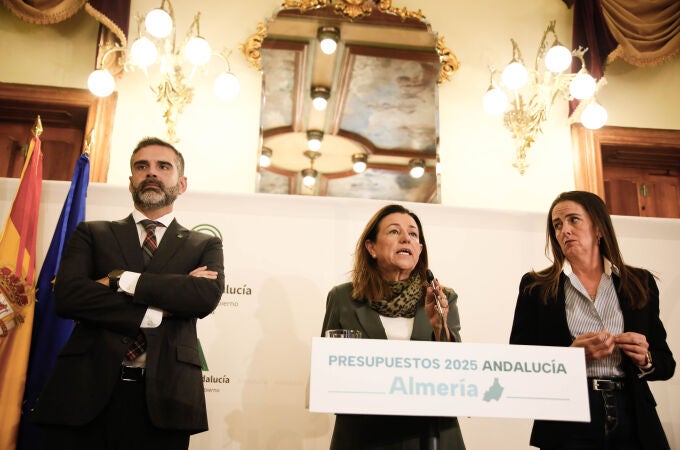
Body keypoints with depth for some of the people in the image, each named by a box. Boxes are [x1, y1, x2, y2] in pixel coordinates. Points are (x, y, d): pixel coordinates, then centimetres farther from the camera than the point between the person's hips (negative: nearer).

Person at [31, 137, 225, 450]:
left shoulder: (205, 245, 11)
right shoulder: (91, 234, 12)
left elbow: (207, 296, -9)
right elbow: (66, 296, -5)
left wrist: (121, 280, -10)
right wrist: (157, 311, -10)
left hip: (162, 397, 0)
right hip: (87, 390, 1)